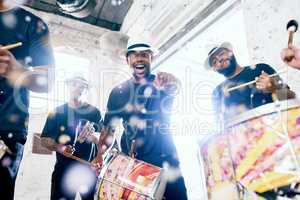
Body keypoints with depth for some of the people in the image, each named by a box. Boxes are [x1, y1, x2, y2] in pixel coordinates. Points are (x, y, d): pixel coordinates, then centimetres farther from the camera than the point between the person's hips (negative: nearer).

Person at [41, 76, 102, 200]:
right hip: (63, 169, 0)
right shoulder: (57, 112, 3)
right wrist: (59, 148, -15)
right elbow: (44, 139, 4)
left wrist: (93, 135, -24)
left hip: (90, 170, 0)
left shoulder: (94, 112, 1)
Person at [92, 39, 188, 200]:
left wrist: (172, 83, -48)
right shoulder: (118, 92, 6)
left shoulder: (163, 83, 0)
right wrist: (100, 155, -8)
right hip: (132, 162, 2)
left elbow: (173, 88, -24)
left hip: (165, 159, -1)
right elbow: (108, 127, 7)